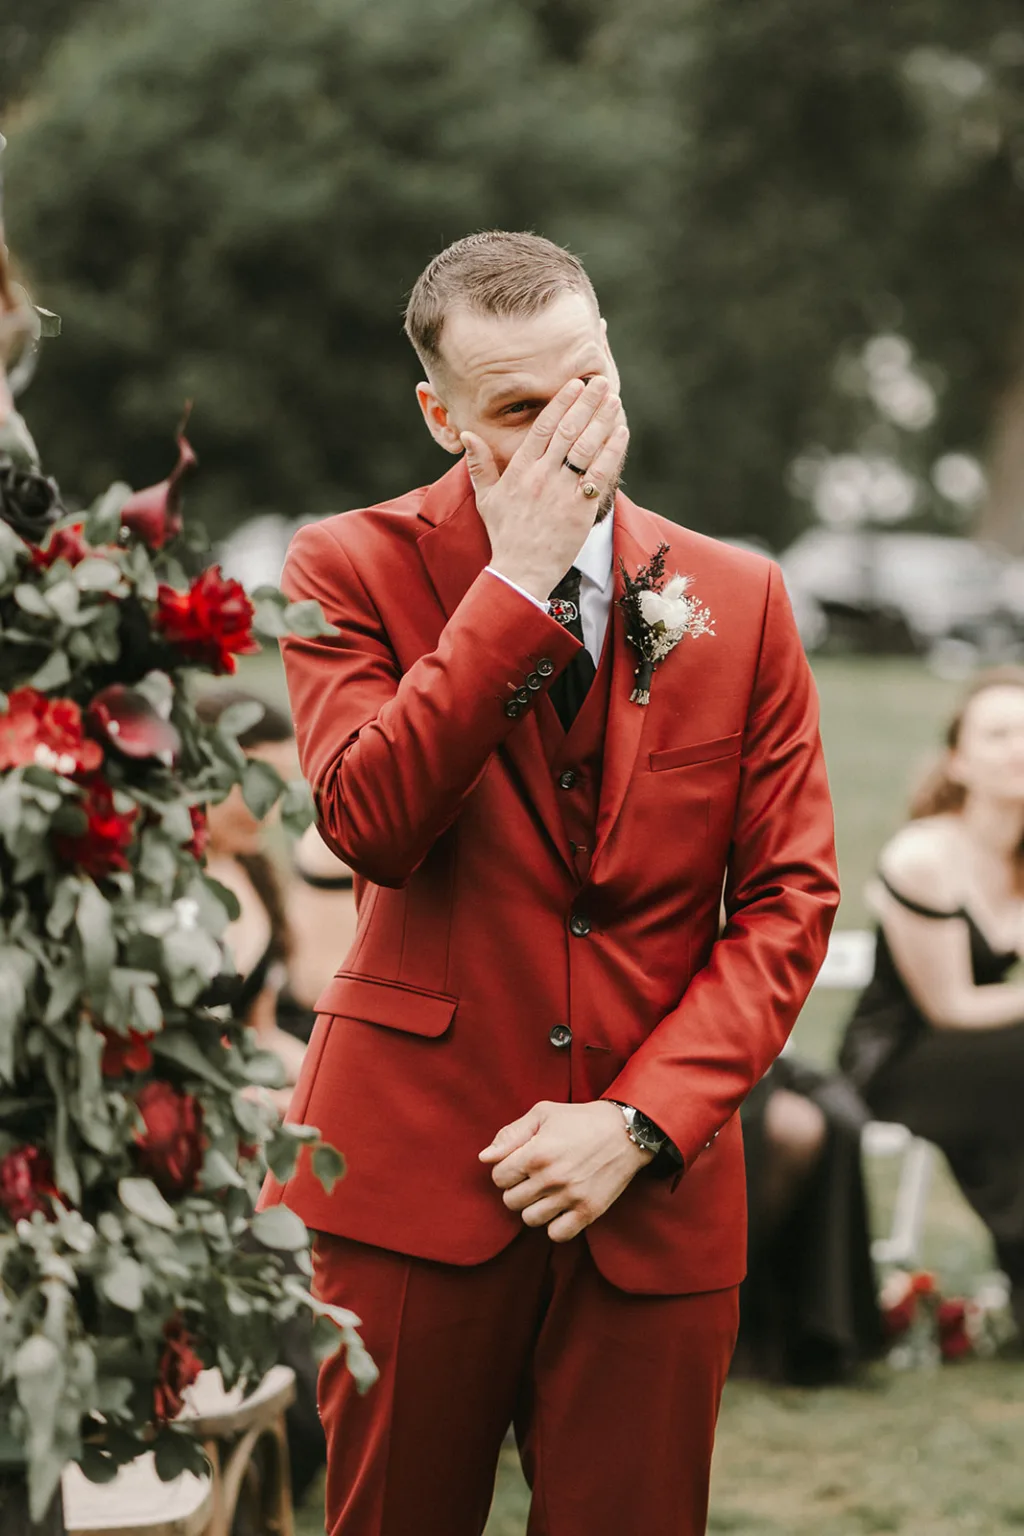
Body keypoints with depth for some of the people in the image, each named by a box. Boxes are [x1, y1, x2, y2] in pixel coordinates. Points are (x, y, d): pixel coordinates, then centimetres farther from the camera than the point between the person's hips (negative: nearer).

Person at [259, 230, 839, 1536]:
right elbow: (370, 823, -17)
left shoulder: (738, 598, 6)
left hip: (653, 1198, 2)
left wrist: (640, 1122, -8)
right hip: (413, 1180, -2)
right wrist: (517, 580, -18)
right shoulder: (352, 570, 0)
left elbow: (787, 899, 4)